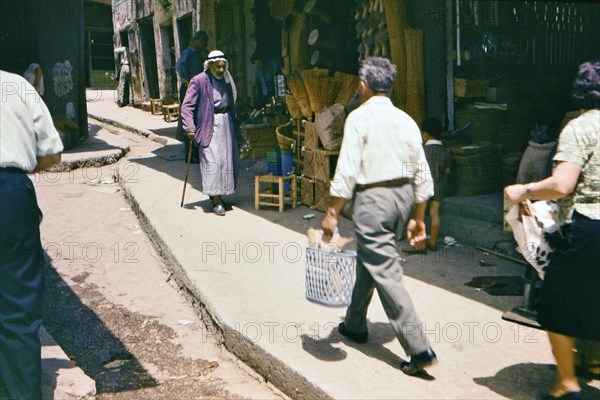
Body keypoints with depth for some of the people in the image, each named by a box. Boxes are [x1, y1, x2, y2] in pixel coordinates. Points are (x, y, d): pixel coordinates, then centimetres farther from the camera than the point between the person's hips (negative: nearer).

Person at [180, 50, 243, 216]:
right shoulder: (198, 81, -9)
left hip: (227, 123, 7)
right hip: (209, 126, -7)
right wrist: (189, 127, -20)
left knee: (228, 159, 8)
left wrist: (235, 123, 18)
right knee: (212, 161, -10)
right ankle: (217, 201, -7)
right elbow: (187, 106, -11)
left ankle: (217, 193, 23)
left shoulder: (226, 79, 11)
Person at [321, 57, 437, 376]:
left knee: (385, 270, -5)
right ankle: (355, 323, 40)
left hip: (373, 196, -7)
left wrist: (332, 212, -10)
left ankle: (418, 347, -9)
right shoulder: (406, 120, 9)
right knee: (368, 258, 23)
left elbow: (347, 171, -16)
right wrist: (418, 218, 16)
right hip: (404, 194, 8)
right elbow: (422, 176, 9)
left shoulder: (360, 117, -9)